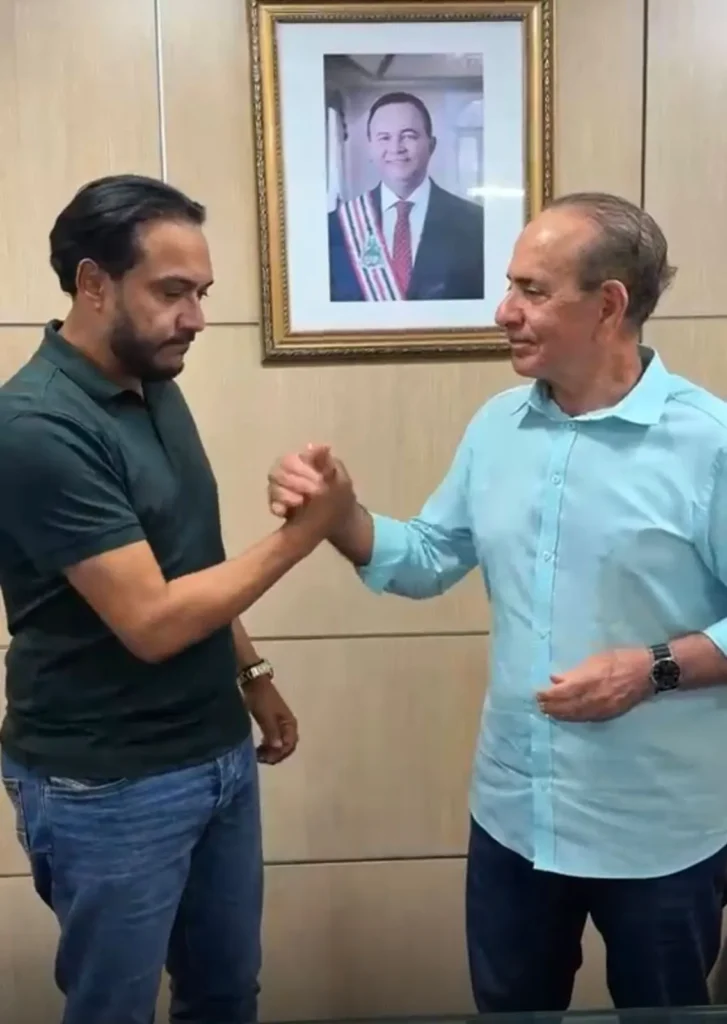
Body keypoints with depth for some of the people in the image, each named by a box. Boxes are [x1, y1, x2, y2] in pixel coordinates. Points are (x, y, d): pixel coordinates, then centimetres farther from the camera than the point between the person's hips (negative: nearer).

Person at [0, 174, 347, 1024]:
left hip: (217, 754, 8)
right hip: (107, 786, -7)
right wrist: (300, 534, -21)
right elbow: (151, 619, -25)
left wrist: (252, 677, 15)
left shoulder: (155, 387, 4)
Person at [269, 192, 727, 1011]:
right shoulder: (496, 426, 1)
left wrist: (656, 667, -27)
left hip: (657, 831, -4)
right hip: (513, 811, 5)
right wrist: (339, 514, -10)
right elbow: (428, 560, 5)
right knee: (508, 1011, 25)